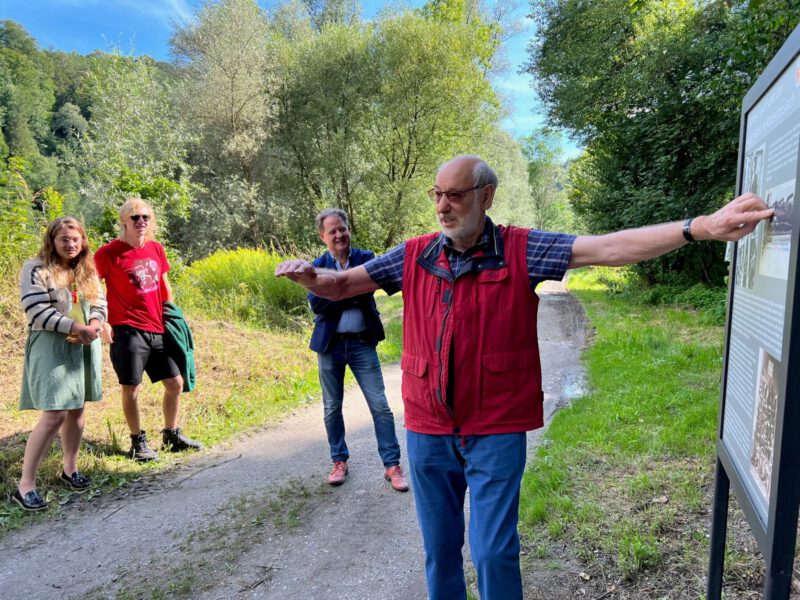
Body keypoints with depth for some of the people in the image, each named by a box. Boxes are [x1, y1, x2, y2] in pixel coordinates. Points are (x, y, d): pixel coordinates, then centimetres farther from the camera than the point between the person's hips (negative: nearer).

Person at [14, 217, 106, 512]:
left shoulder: (87, 270, 12)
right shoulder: (35, 269, -8)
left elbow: (100, 304, 8)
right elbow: (37, 313, -15)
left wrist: (92, 327, -12)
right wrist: (77, 327, -18)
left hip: (85, 347, 6)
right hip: (51, 348, -6)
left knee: (76, 410, 13)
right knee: (54, 415, -11)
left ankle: (70, 468, 29)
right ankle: (25, 486, 0)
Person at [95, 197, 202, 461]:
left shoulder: (156, 249, 9)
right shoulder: (109, 252, -7)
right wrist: (101, 322, -11)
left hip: (158, 330, 6)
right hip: (127, 331, -6)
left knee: (175, 382, 9)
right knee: (131, 387, 0)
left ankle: (172, 435, 27)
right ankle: (138, 442, 19)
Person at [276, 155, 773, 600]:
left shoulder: (520, 251, -7)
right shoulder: (414, 256, 0)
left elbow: (608, 249, -16)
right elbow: (342, 286, 5)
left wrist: (699, 227, -26)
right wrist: (312, 276, -17)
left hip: (496, 432, -3)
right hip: (428, 431, 3)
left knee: (494, 553, 5)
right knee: (439, 548, 18)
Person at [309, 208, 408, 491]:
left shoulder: (365, 258, 1)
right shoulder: (317, 266, 1)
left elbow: (366, 289, -17)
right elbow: (316, 303, -14)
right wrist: (353, 295, -16)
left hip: (362, 343, -1)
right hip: (330, 345, 1)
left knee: (380, 406, 0)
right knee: (332, 408, 12)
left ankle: (392, 465, 11)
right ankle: (339, 461, 29)